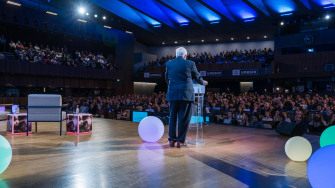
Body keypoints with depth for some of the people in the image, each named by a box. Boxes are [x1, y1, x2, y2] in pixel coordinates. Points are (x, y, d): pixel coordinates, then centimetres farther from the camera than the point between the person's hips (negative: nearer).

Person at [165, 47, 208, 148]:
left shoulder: (169, 63, 5)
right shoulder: (190, 63, -3)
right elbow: (197, 77, 10)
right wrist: (203, 82, 31)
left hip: (173, 93, 3)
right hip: (186, 94, -3)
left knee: (173, 116, 11)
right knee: (184, 118, 3)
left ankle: (172, 139, 13)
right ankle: (180, 140, 4)